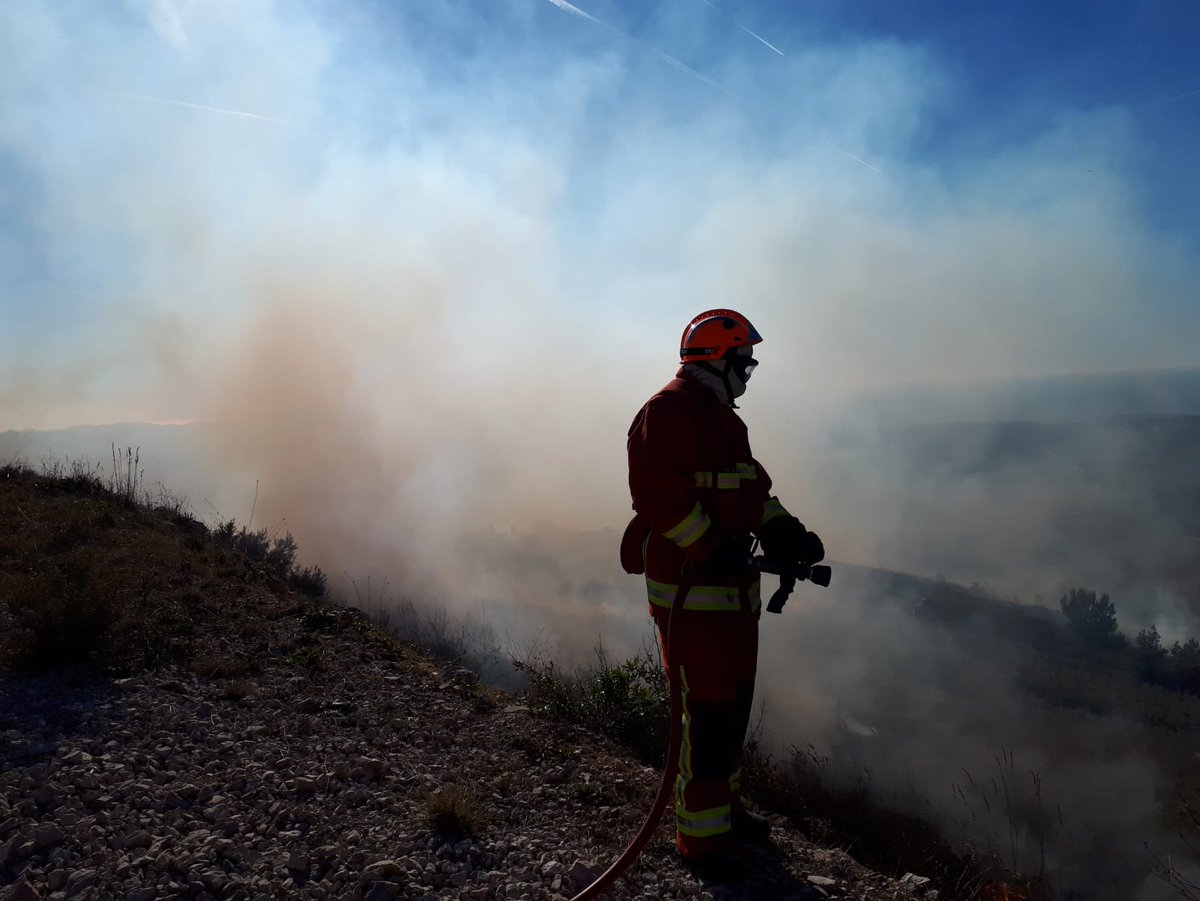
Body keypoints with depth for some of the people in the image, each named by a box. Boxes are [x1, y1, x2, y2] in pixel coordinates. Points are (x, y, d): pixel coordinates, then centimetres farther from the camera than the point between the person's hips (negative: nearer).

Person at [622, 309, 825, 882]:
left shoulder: (723, 418, 17)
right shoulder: (668, 412, -15)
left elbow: (750, 487, 19)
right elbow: (658, 495, -24)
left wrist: (780, 529, 3)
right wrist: (712, 548, -24)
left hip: (733, 585, 10)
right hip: (692, 591, -10)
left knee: (734, 702, 18)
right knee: (709, 712, -4)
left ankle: (723, 805, 36)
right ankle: (702, 839, 11)